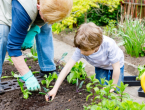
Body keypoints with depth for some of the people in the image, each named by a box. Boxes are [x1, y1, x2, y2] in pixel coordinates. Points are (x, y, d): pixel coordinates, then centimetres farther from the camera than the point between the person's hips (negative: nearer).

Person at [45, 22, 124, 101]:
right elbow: (67, 67, -35)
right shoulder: (81, 49, -35)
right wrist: (55, 89, -39)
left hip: (115, 65, -2)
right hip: (101, 67, 2)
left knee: (117, 90, -9)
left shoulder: (109, 45, -44)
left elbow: (116, 68, -32)